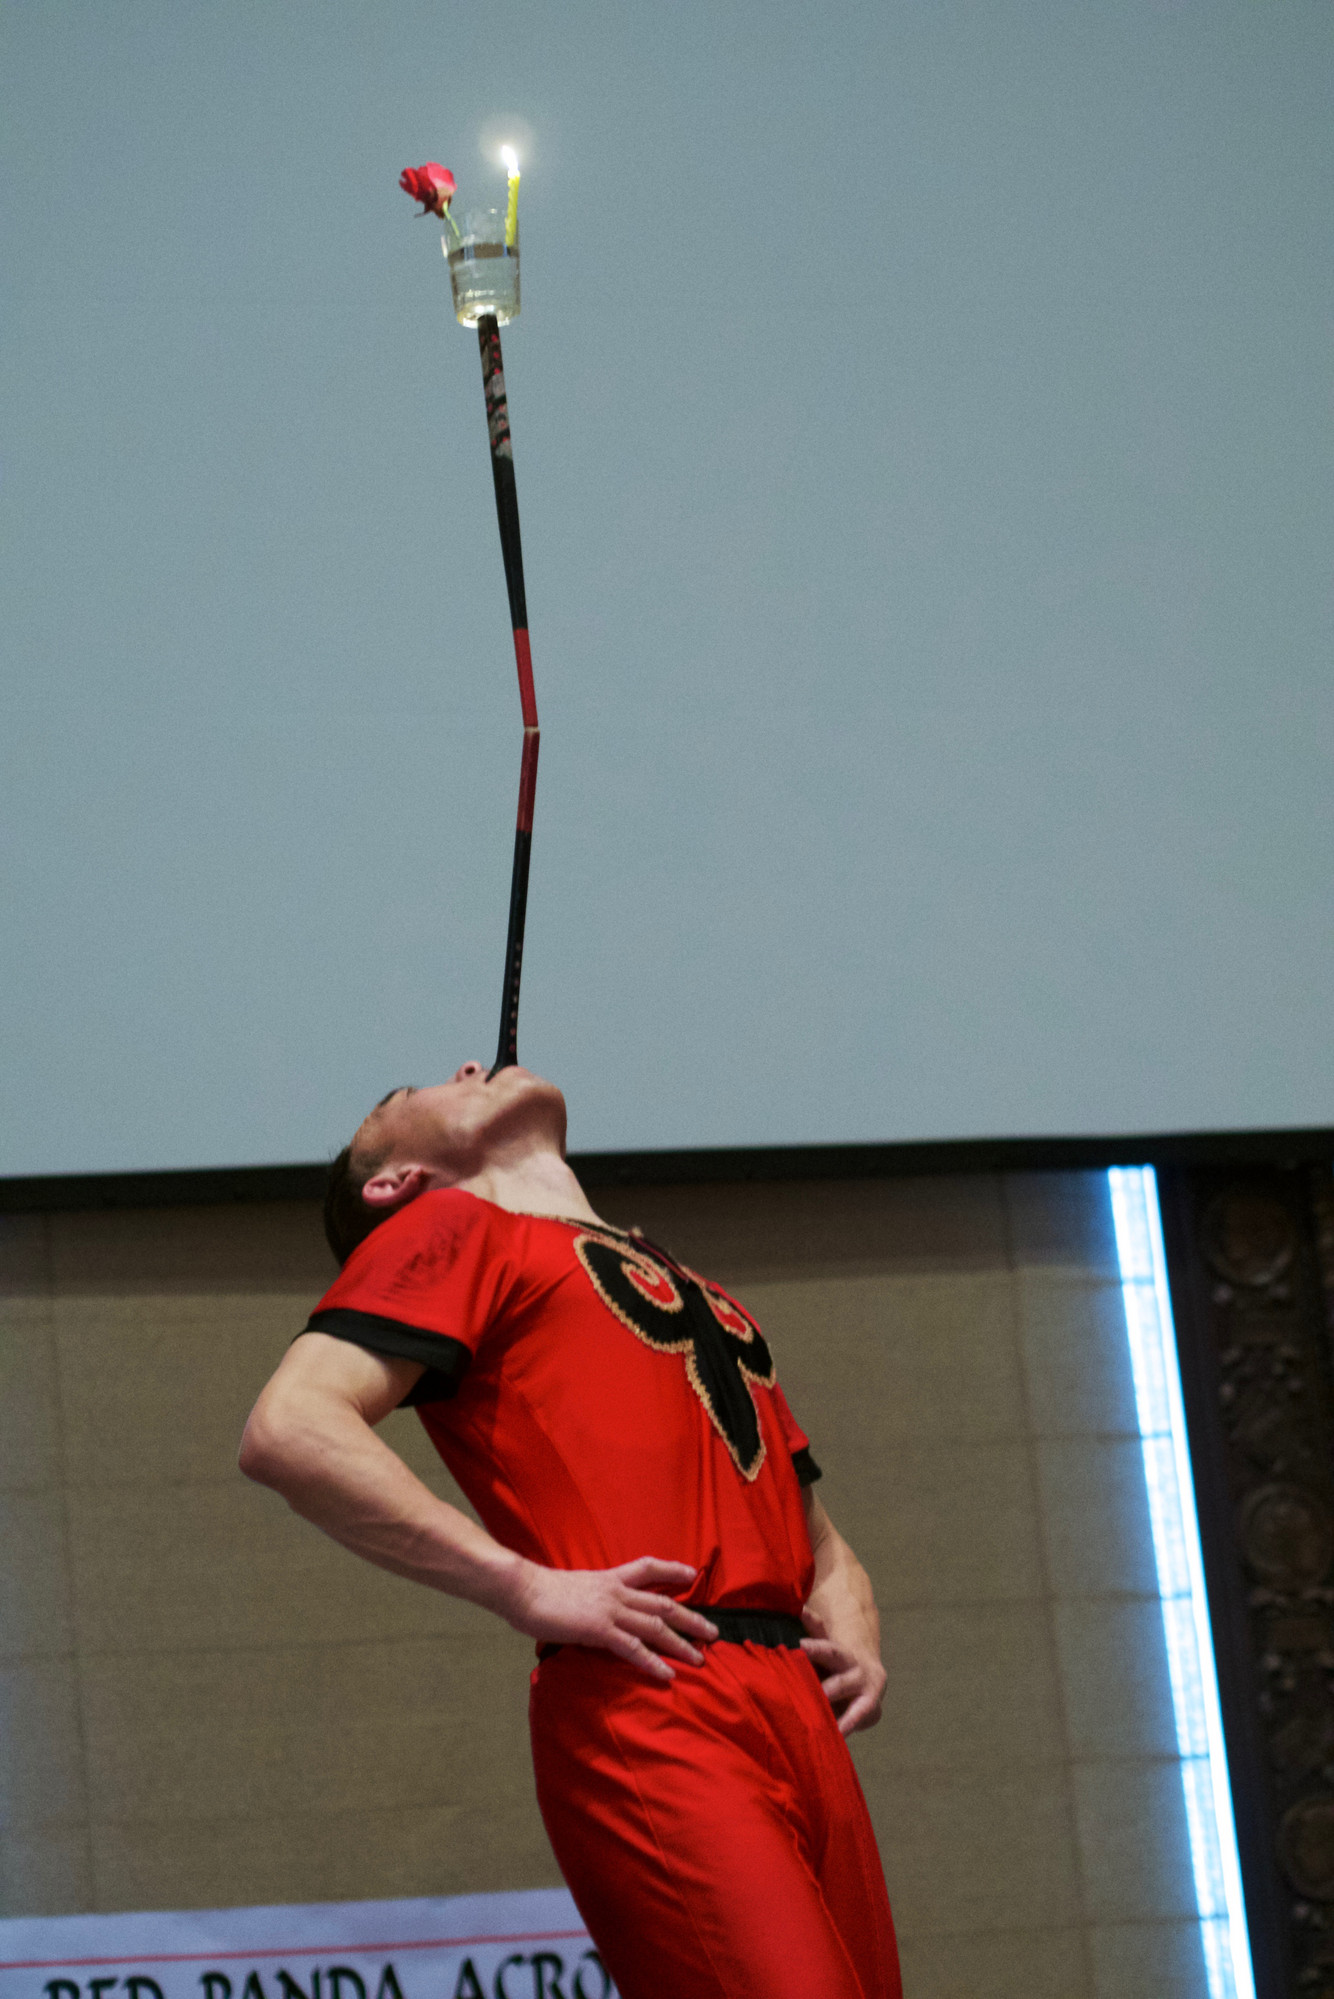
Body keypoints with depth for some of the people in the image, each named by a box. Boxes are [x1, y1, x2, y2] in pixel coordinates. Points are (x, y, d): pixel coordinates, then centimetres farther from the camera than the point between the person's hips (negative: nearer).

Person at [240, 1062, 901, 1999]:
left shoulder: (689, 1289, 33)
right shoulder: (452, 1230, 9)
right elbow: (288, 1430, -8)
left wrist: (856, 1646, 12)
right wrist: (531, 1589, -12)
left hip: (801, 1713, 7)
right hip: (646, 1707, -7)